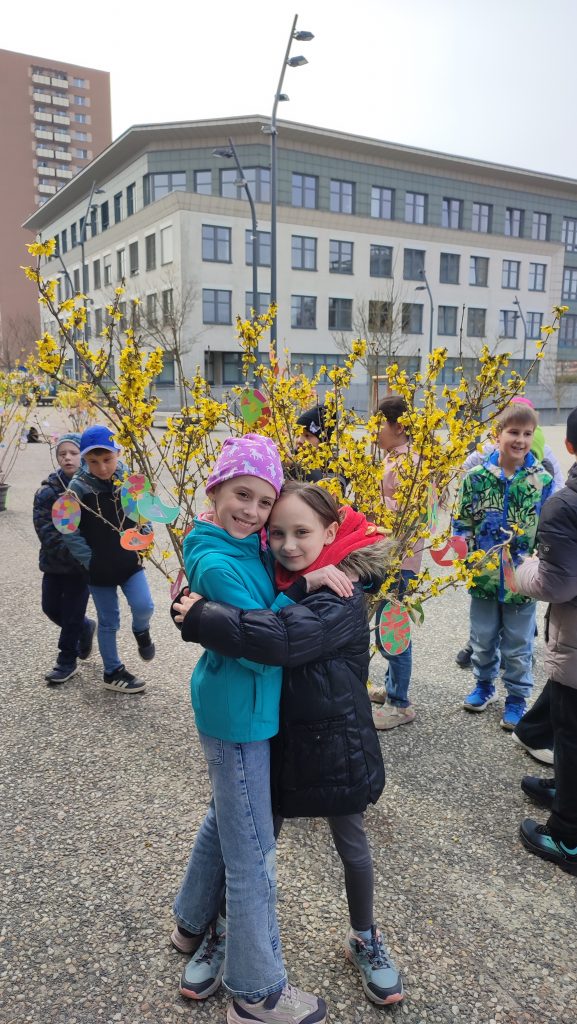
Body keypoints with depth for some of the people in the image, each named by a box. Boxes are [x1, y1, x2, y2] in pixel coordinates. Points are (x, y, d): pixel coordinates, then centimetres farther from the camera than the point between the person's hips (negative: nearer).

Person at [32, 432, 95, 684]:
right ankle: (84, 627, 40)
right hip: (54, 560, 3)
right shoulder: (49, 488, -5)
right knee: (51, 607, 13)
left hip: (82, 562, -3)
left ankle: (67, 661, 23)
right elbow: (43, 524, -11)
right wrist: (67, 550, -22)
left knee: (72, 612, 4)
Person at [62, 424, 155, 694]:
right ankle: (113, 672, 29)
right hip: (99, 568, -2)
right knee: (108, 622, 9)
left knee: (143, 607, -13)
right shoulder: (78, 487, -14)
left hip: (130, 563, 2)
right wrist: (89, 560, -12)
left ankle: (141, 632, 23)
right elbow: (70, 532, -11)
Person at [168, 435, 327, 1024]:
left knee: (225, 818, 27)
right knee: (252, 854, 4)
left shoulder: (251, 550, 2)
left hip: (242, 709, 10)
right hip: (237, 717, -10)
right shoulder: (218, 564, -24)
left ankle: (193, 924, 50)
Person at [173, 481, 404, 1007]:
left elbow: (280, 638, -41)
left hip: (333, 742, -4)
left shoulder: (341, 600, -24)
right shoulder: (280, 584, -3)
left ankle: (365, 939, 41)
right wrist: (194, 606, -20)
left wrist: (201, 618, -33)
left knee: (351, 843, 17)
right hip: (278, 735, 5)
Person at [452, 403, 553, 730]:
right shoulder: (476, 476, -7)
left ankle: (517, 697, 33)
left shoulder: (543, 480, -7)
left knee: (518, 644, 13)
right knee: (483, 638, 19)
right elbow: (462, 522, 0)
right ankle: (485, 684, 41)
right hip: (484, 576, 1)